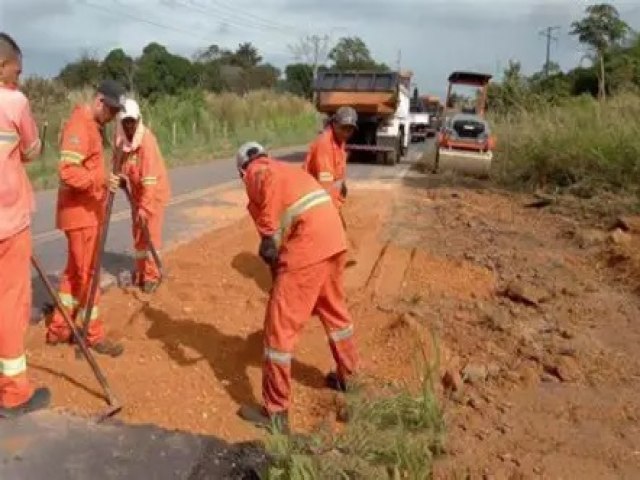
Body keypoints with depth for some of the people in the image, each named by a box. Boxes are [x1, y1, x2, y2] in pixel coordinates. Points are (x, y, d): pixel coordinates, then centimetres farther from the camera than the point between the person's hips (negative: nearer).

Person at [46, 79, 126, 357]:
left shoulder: (93, 126, 16)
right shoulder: (79, 125, -16)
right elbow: (68, 170, -27)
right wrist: (101, 181, -37)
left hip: (88, 210, 10)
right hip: (80, 212, -10)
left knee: (74, 271, 15)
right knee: (87, 274, -2)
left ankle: (58, 329, 25)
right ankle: (94, 335, 8)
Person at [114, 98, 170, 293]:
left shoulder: (147, 140, -27)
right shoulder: (121, 138, -6)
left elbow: (150, 178, -30)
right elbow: (121, 164, 9)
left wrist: (144, 207, -32)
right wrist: (121, 177, -12)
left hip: (155, 191, -7)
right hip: (136, 192, 7)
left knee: (151, 233, -6)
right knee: (138, 234, 12)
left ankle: (152, 276, 5)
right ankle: (140, 273, 25)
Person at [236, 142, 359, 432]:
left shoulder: (257, 172, 7)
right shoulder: (287, 169, 30)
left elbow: (270, 182, -21)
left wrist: (267, 236, -19)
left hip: (307, 247, -8)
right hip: (334, 240, 8)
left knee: (280, 326, 2)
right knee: (334, 309, 28)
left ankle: (276, 412, 10)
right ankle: (347, 375, 48)